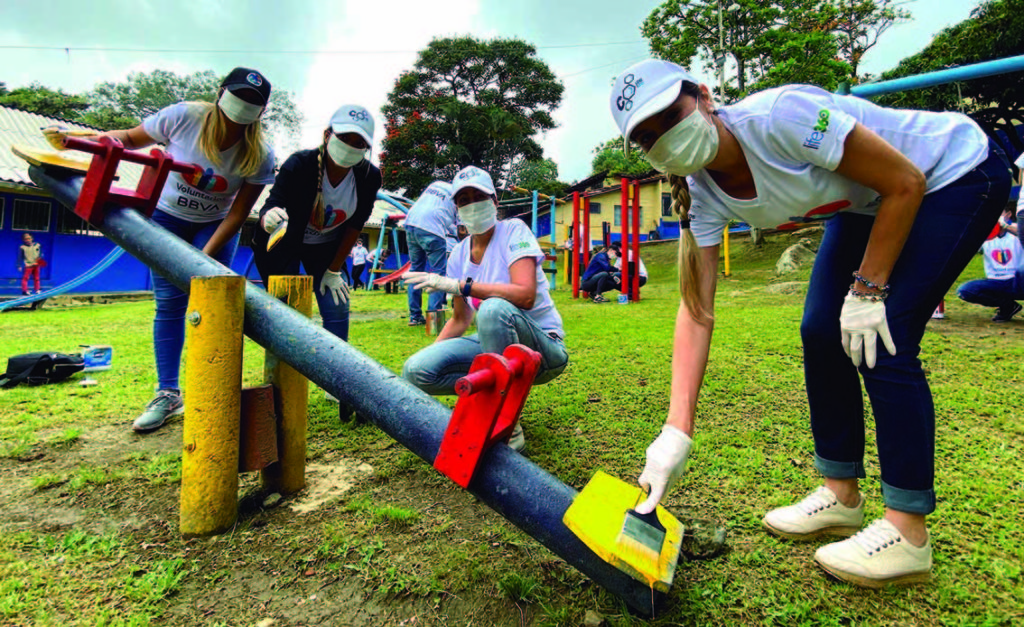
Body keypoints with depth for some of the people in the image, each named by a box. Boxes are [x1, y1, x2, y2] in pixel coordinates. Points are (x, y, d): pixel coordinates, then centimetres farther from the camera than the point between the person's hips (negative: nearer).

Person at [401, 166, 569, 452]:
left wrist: (459, 285, -29)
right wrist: (430, 351, -2)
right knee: (415, 370, -15)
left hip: (545, 347, -5)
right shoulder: (460, 253, 6)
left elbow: (525, 295, -28)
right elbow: (460, 321, 12)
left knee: (494, 308, -38)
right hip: (491, 344, 5)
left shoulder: (513, 230, -11)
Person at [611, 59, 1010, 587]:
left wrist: (868, 291, -22)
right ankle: (841, 495, 15)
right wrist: (676, 431, -25)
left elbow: (905, 182, -23)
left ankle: (908, 534, -3)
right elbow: (696, 311, -19)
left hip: (959, 173, -6)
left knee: (880, 342, -18)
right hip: (867, 204, 6)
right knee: (821, 333, -3)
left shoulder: (779, 116, -34)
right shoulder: (701, 194, -15)